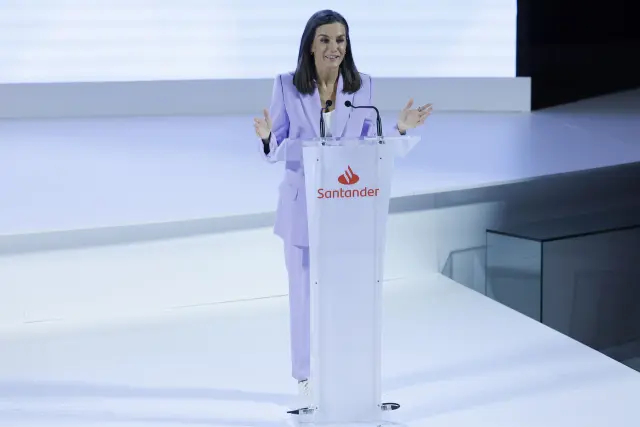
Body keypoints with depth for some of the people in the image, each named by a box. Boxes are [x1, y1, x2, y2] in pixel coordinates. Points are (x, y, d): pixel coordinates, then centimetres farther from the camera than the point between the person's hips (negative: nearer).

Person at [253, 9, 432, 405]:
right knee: (306, 290, 6)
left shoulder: (363, 85, 1)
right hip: (303, 206, -1)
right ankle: (307, 373, 21)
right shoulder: (287, 86, -5)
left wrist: (400, 128, -10)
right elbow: (276, 150, -4)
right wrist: (266, 136, -26)